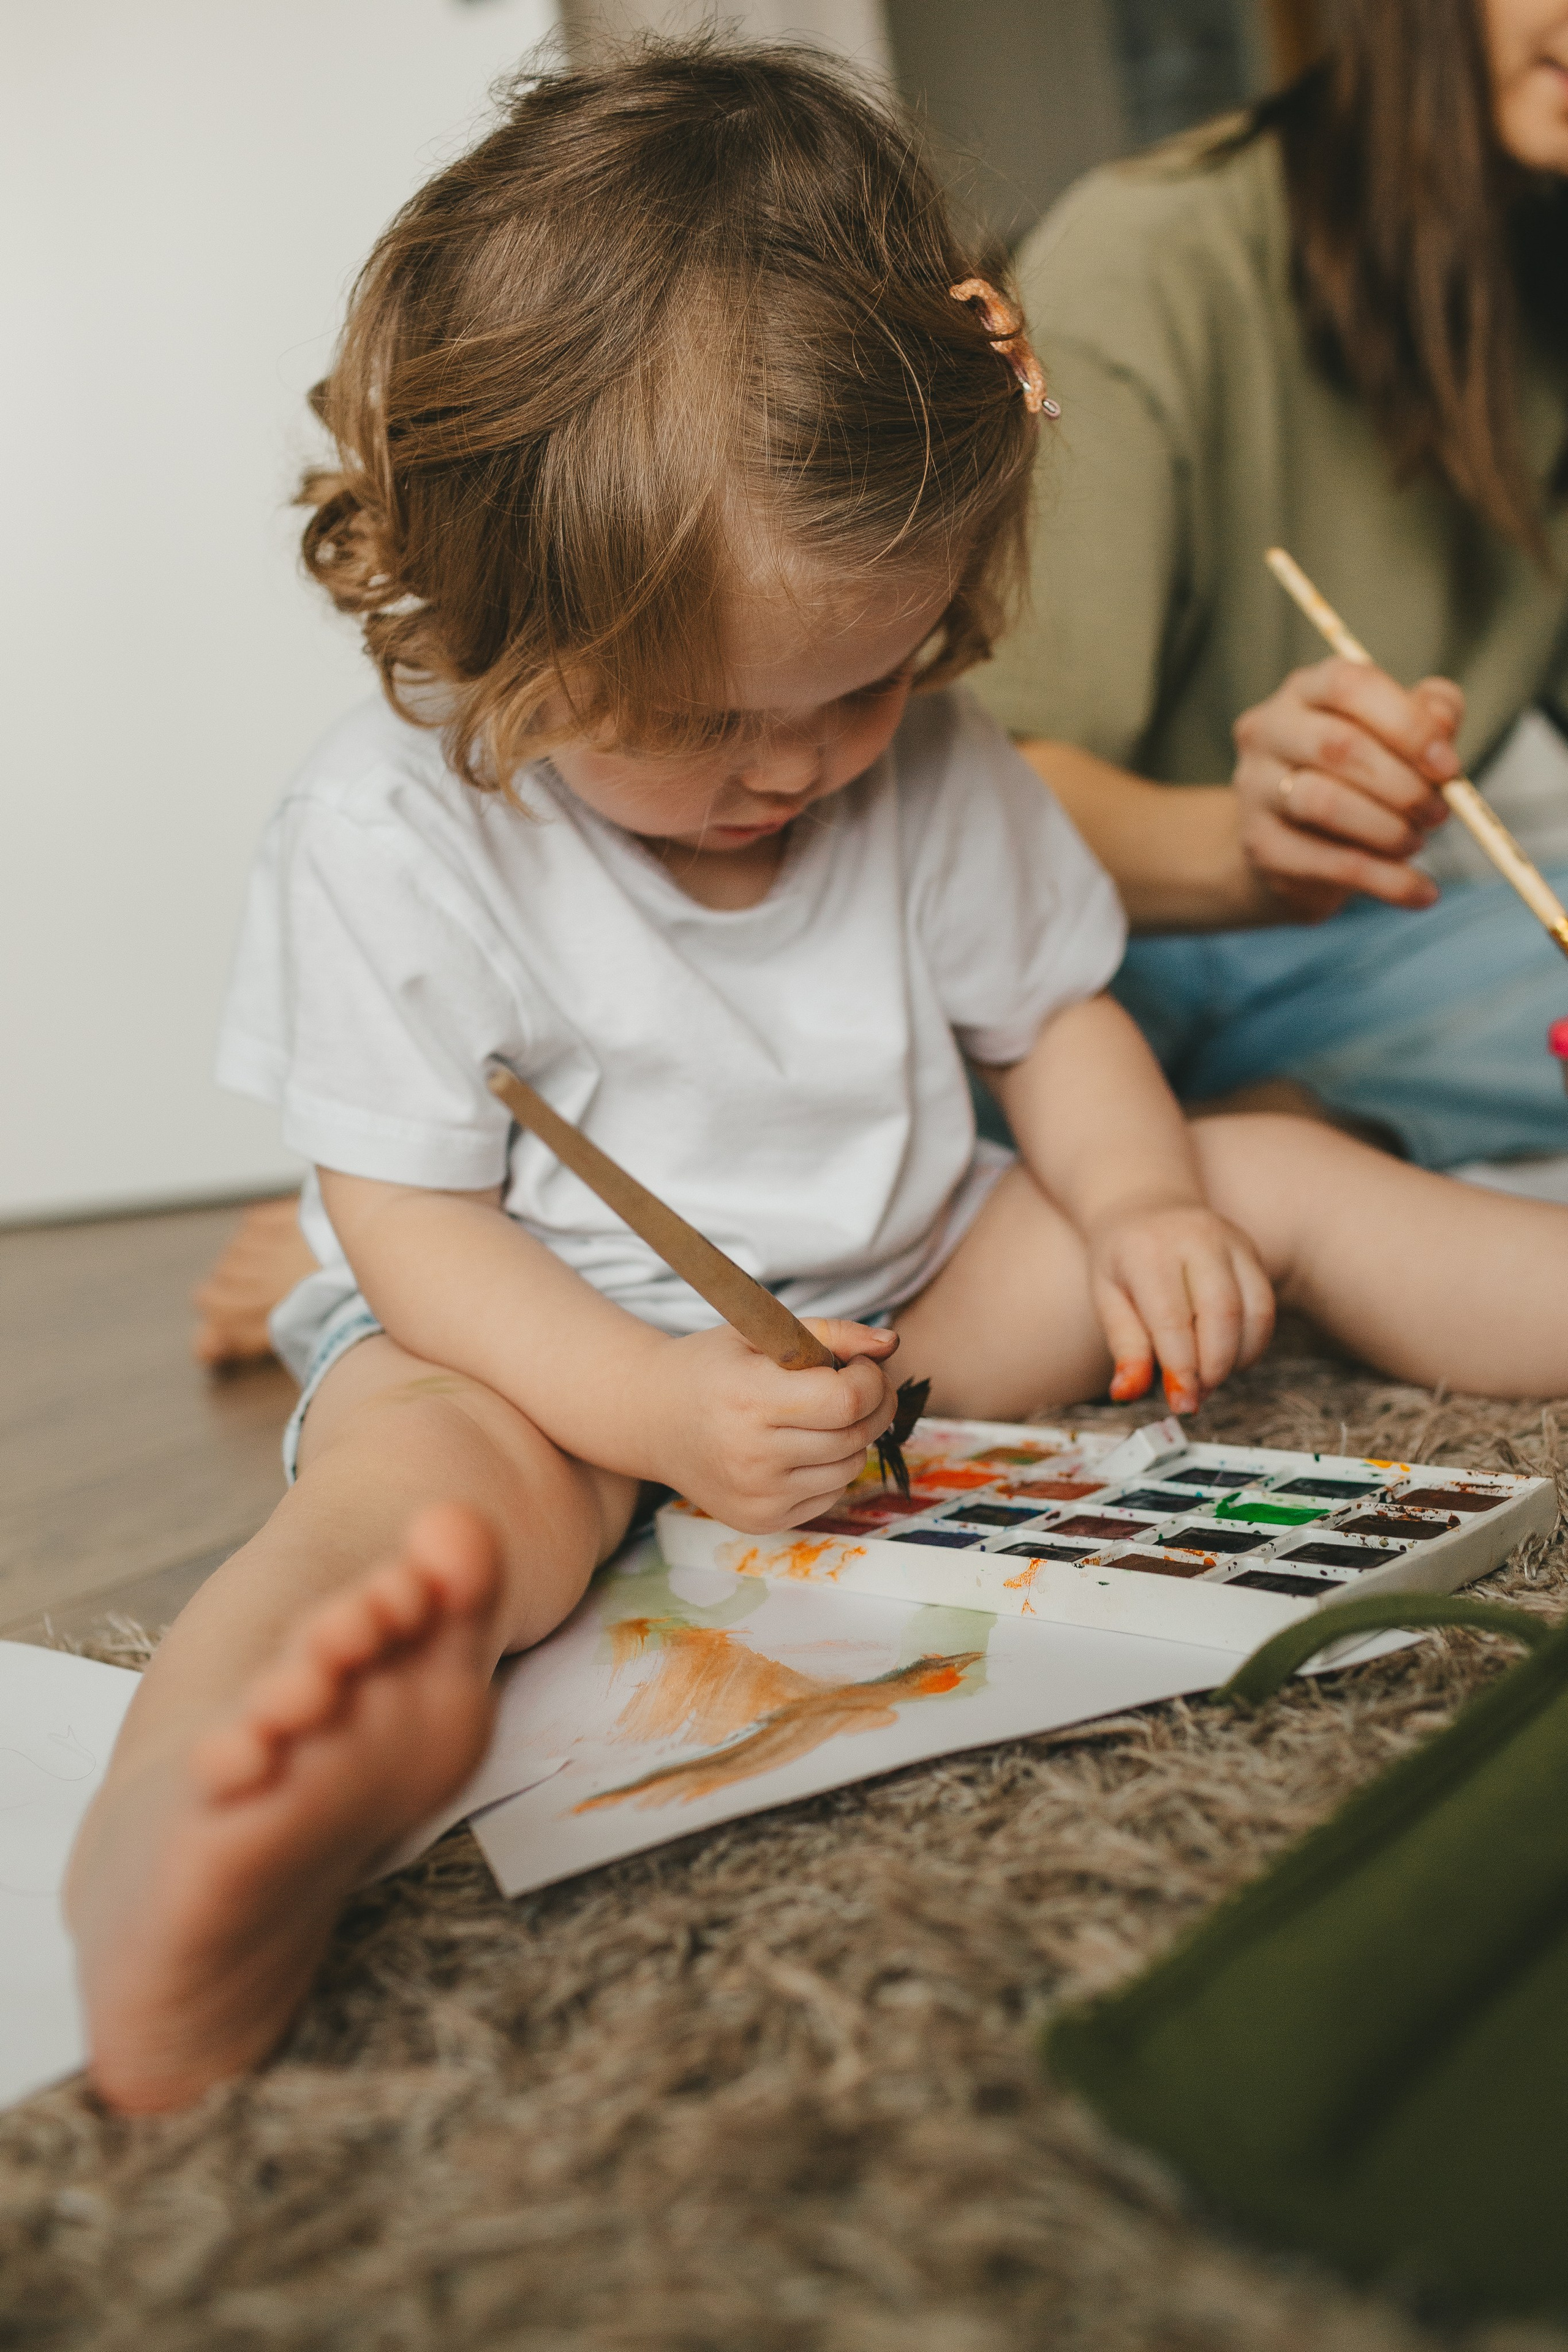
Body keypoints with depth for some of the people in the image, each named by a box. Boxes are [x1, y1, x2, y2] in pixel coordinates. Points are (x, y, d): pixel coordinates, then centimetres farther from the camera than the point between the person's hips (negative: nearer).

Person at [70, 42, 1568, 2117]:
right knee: (430, 1478, -39)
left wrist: (1144, 1209, -13)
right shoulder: (391, 837, -18)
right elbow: (413, 1225, -16)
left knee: (1269, 1173, -2)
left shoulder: (928, 767, -4)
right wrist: (667, 1410, -32)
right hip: (558, 1339, -5)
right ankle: (206, 1833, -68)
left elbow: (1052, 1014, 9)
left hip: (911, 1287, 6)